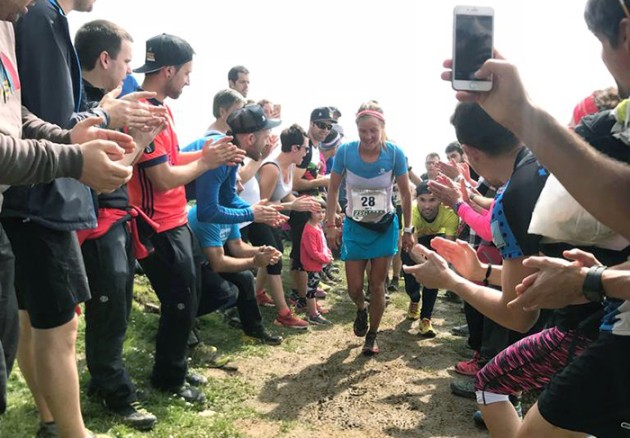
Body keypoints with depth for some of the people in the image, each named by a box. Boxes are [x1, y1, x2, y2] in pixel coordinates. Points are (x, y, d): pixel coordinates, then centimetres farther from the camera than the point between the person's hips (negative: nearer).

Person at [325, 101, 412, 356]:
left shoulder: (394, 153, -18)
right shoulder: (345, 151, -18)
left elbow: (405, 193, -5)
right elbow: (333, 190, -4)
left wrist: (408, 230, -1)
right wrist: (330, 225, -5)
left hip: (384, 226, 0)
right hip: (355, 227, 1)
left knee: (377, 286, 6)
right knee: (354, 288, 4)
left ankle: (372, 337, 27)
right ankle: (361, 310, 41)